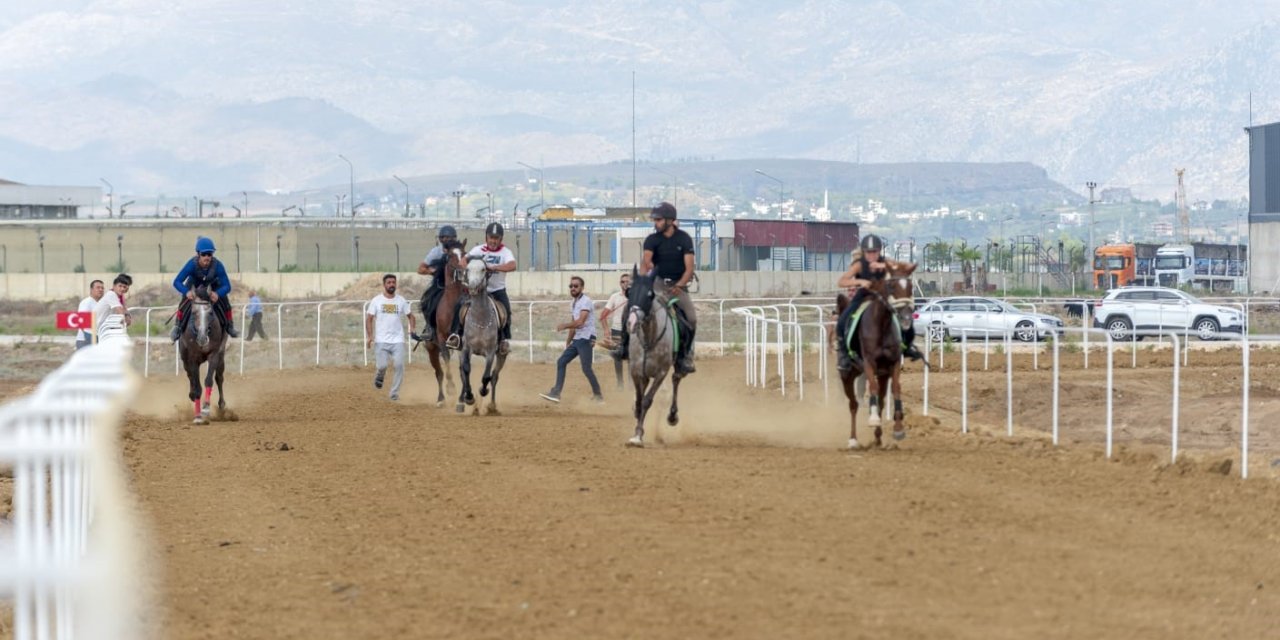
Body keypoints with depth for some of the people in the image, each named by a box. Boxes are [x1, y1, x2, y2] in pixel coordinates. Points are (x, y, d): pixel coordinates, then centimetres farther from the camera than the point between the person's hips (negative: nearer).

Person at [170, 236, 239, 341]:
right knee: (185, 301, -18)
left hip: (213, 284, 0)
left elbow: (227, 286, -35)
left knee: (224, 301, -15)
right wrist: (187, 292, -56)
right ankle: (178, 326, 2)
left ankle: (229, 326, 7)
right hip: (194, 283, 0)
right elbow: (177, 282, -37)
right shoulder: (192, 264, -38)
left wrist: (218, 294, -57)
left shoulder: (217, 265, -37)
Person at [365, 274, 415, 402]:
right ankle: (379, 377, 26)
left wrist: (412, 327, -5)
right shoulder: (376, 300, 1)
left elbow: (410, 315, 15)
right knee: (382, 366, -11)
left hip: (397, 340, 2)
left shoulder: (401, 300, 7)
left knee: (399, 365, -10)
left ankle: (394, 392, 4)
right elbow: (369, 319, 1)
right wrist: (370, 336, -12)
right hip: (381, 341, -2)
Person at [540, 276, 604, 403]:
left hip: (586, 339, -9)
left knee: (586, 368, -10)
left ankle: (598, 395, 1)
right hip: (576, 340, 9)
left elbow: (579, 322, -23)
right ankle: (556, 393, 7)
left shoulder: (585, 302, -13)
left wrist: (564, 325, -12)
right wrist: (568, 341, 19)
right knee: (561, 362, 6)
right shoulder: (573, 304, 16)